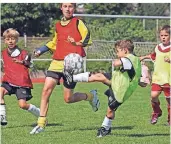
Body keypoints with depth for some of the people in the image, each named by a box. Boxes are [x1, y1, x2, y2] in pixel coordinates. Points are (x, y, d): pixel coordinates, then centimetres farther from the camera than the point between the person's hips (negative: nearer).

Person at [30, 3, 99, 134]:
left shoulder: (78, 23, 0)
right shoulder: (58, 26, 17)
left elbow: (88, 39, -10)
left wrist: (78, 43, -29)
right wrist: (41, 50, 20)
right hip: (57, 62, 5)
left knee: (68, 98, -3)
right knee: (46, 90, -11)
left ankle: (90, 96, 27)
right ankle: (41, 123, -6)